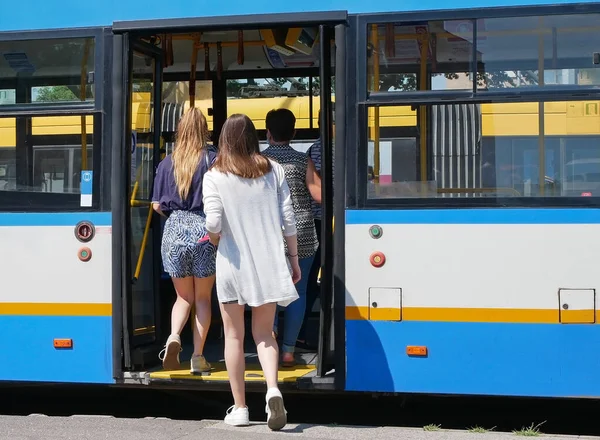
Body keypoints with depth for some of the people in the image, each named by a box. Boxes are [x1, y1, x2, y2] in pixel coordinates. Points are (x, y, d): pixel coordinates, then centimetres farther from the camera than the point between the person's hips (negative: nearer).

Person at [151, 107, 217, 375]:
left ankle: (174, 336, -12)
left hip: (174, 231, 3)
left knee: (183, 296, 15)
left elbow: (157, 205, 7)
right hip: (203, 231, -2)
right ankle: (198, 357, 9)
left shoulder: (167, 163, 4)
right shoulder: (211, 160, -6)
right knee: (203, 297, 10)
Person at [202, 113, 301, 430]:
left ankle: (239, 408, 13)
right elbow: (288, 220, 1)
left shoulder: (215, 177, -6)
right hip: (269, 263, 2)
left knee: (234, 336, 10)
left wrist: (215, 240, 8)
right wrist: (294, 258, 10)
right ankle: (273, 389, -14)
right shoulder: (273, 170, 2)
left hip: (233, 263, -2)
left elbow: (213, 224, -14)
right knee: (264, 333, 11)